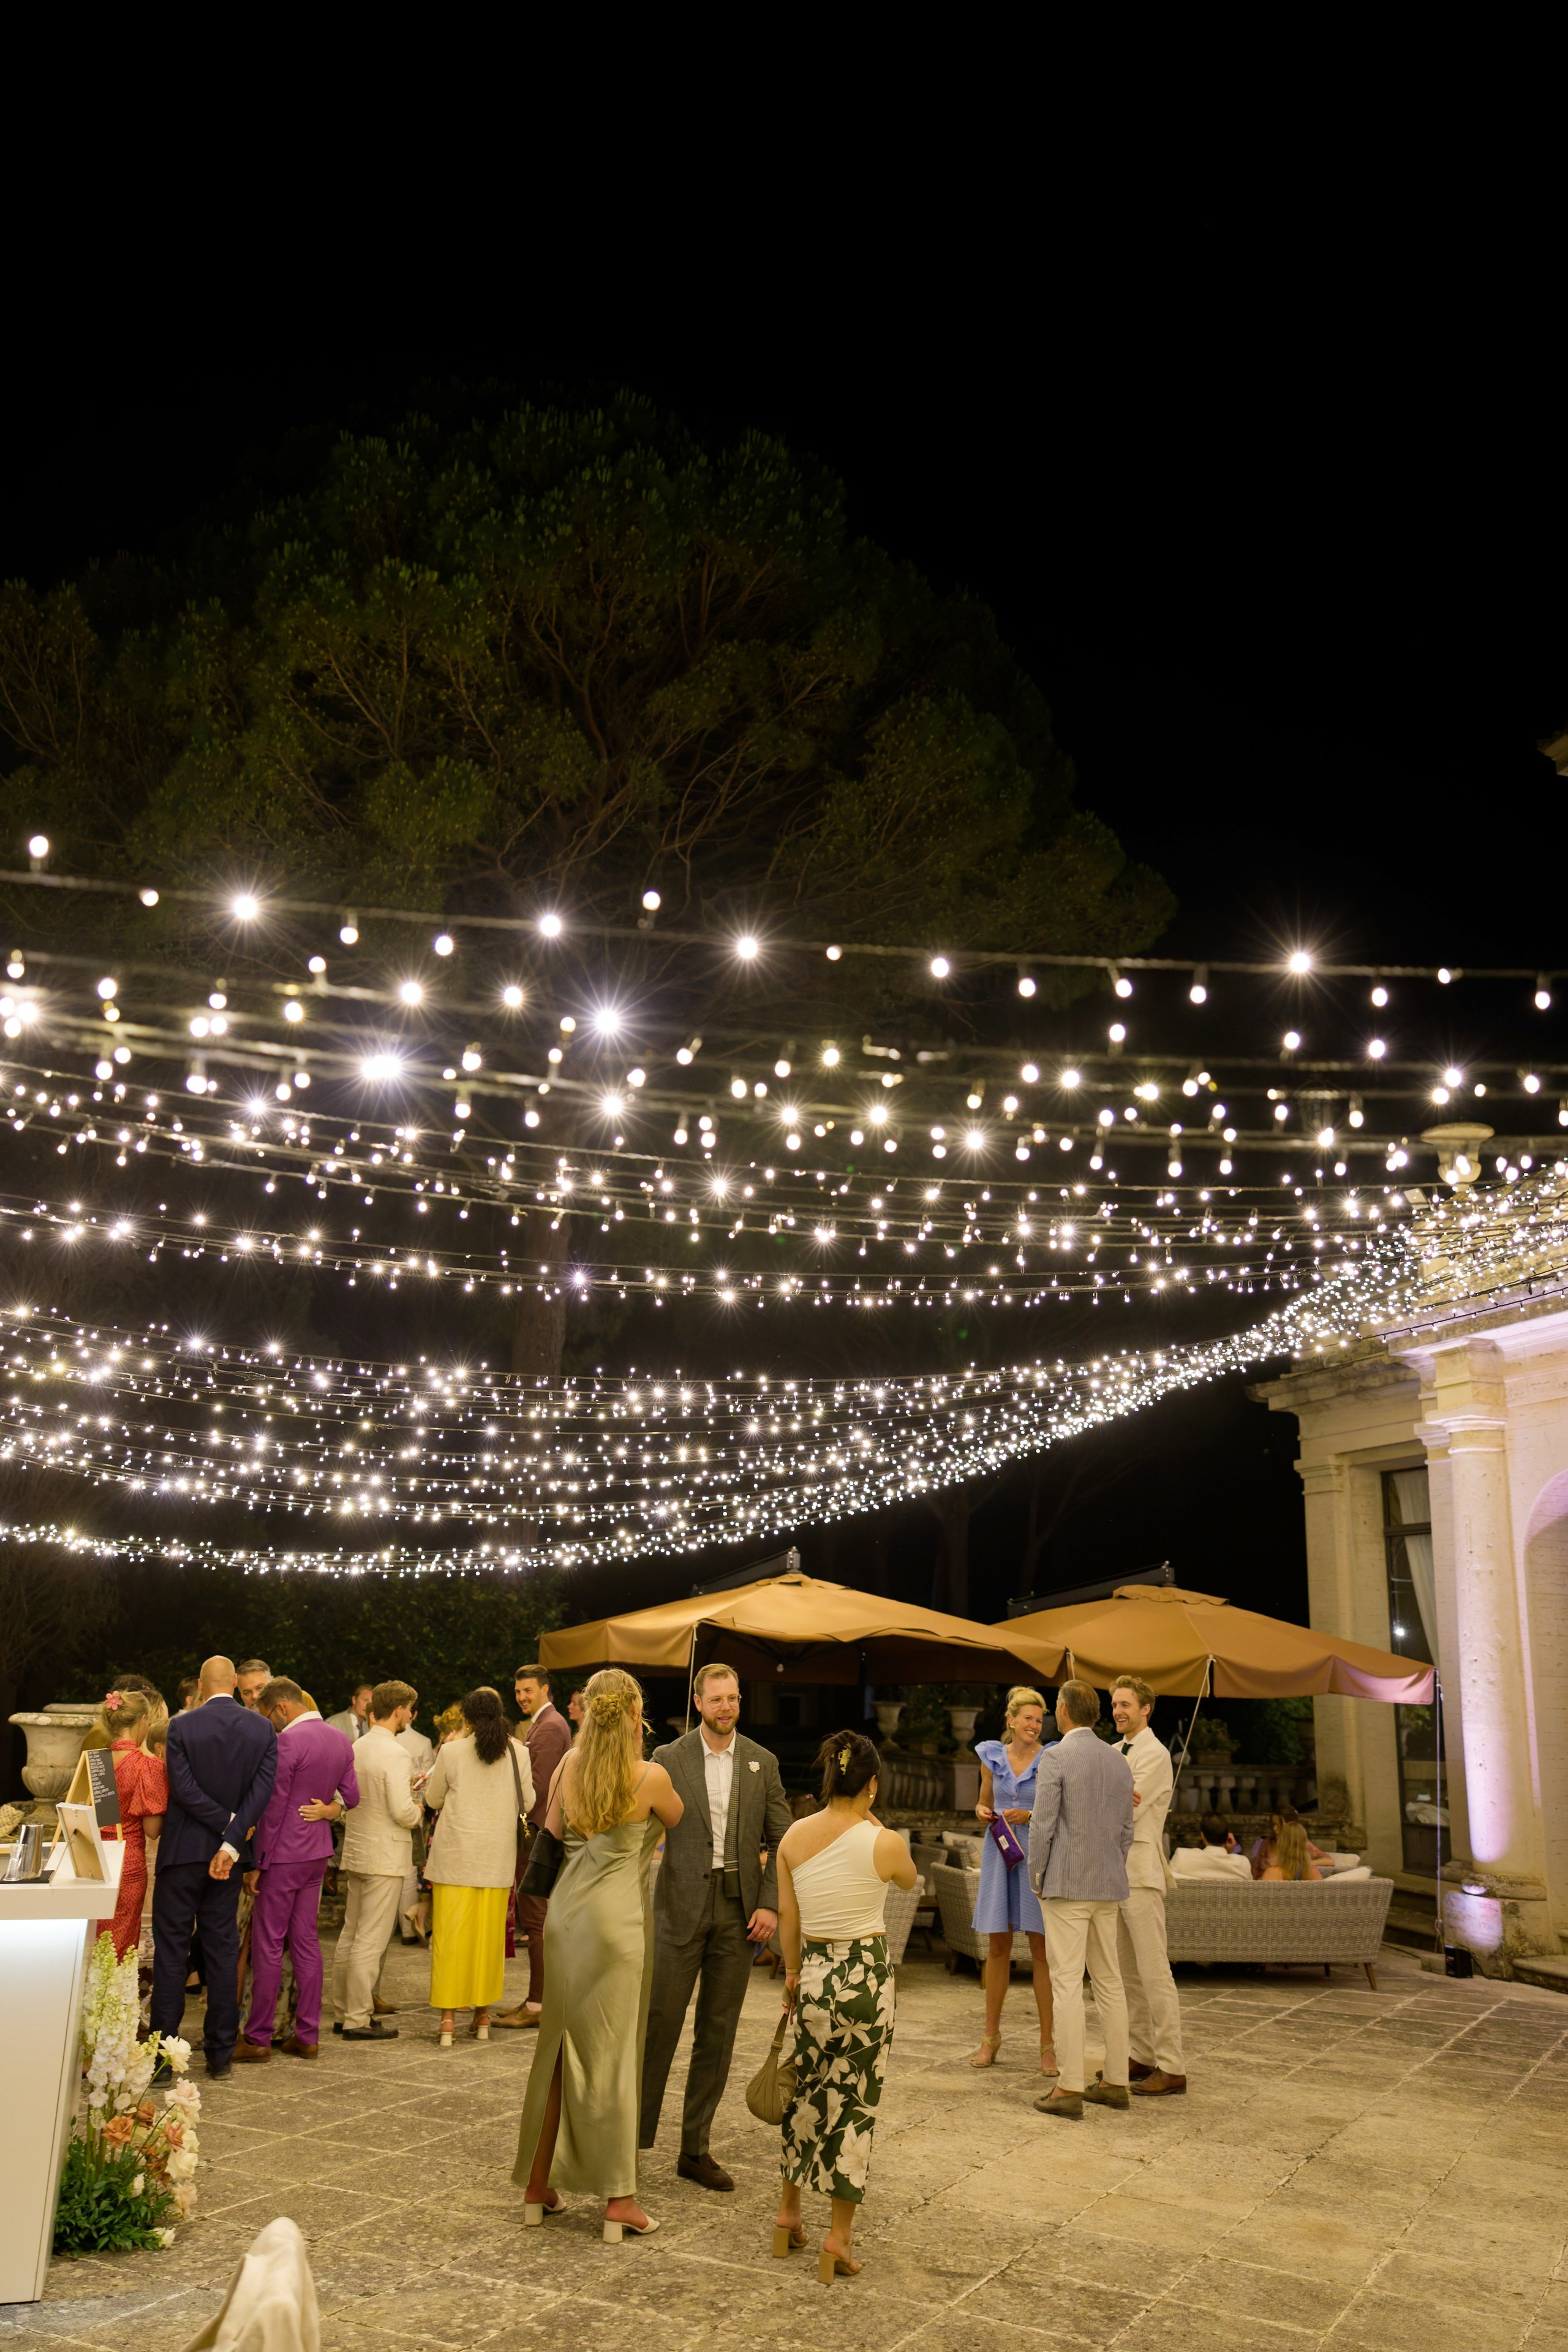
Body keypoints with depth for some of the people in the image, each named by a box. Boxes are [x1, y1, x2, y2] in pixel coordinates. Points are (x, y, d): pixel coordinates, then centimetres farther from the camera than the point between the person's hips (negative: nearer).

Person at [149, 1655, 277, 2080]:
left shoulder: (182, 1727, -9)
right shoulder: (263, 1729, -2)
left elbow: (183, 1789, -15)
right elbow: (262, 1791, -11)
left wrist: (227, 1823, -8)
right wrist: (232, 1841, -13)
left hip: (182, 1852, -3)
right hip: (228, 1853, 3)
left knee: (171, 1950, 4)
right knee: (223, 1949, 10)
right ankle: (222, 2055, 14)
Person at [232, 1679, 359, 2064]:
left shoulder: (287, 1741, -18)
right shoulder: (341, 1741, 7)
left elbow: (273, 1808, -16)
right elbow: (351, 1796, 12)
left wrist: (258, 1864, -11)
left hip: (283, 1855, -8)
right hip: (318, 1853, 8)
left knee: (268, 1945, 1)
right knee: (306, 1941, 12)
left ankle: (258, 2039, 8)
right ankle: (307, 2035, 16)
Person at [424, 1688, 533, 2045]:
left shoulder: (452, 1751, -8)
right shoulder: (517, 1751, -3)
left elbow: (433, 1799, 5)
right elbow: (527, 1802, 4)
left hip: (456, 1855, -2)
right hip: (498, 1857, 2)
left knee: (449, 1934, 5)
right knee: (489, 1935, 11)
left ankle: (447, 2018, 5)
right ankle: (483, 2015, 18)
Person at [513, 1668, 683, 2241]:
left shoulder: (570, 1764, 1)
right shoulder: (651, 1777, -12)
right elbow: (680, 1825, 8)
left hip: (566, 1912, 5)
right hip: (618, 1917, -5)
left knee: (558, 2048, 14)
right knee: (612, 2054, 2)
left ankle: (537, 2185, 23)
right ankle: (619, 2199, 8)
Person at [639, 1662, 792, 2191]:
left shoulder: (762, 1762, 5)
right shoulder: (669, 1759, -1)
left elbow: (781, 1840, 7)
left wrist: (771, 1904, -4)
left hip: (739, 1909, 3)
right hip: (682, 1904, -2)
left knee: (718, 2032, 8)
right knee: (659, 2021, -2)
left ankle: (695, 2150, 18)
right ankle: (633, 2136, 12)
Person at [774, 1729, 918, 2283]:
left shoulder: (794, 1837, -4)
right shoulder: (885, 1843, -15)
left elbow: (787, 1916, 4)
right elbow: (909, 1879, 8)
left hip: (814, 1972, 4)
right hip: (866, 1976, -4)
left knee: (808, 2091, 21)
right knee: (856, 2102, 7)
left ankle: (788, 2213, 32)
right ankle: (839, 2237, 12)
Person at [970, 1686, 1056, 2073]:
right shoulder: (992, 1756, 7)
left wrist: (1030, 1816, -14)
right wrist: (983, 1812, -2)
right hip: (1000, 1852, 3)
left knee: (1042, 1949, -2)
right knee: (998, 1946, 8)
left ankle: (1047, 2043, 6)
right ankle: (991, 2035, 20)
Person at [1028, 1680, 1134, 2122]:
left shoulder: (1056, 1757, -11)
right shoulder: (1119, 1761, 9)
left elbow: (1042, 1825, -13)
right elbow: (1126, 1830, 13)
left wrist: (1036, 1877, 0)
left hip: (1066, 1884, -7)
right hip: (1109, 1887, 7)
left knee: (1067, 1984, -5)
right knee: (1108, 1981, 13)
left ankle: (1069, 2088, -4)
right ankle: (1115, 2081, 18)